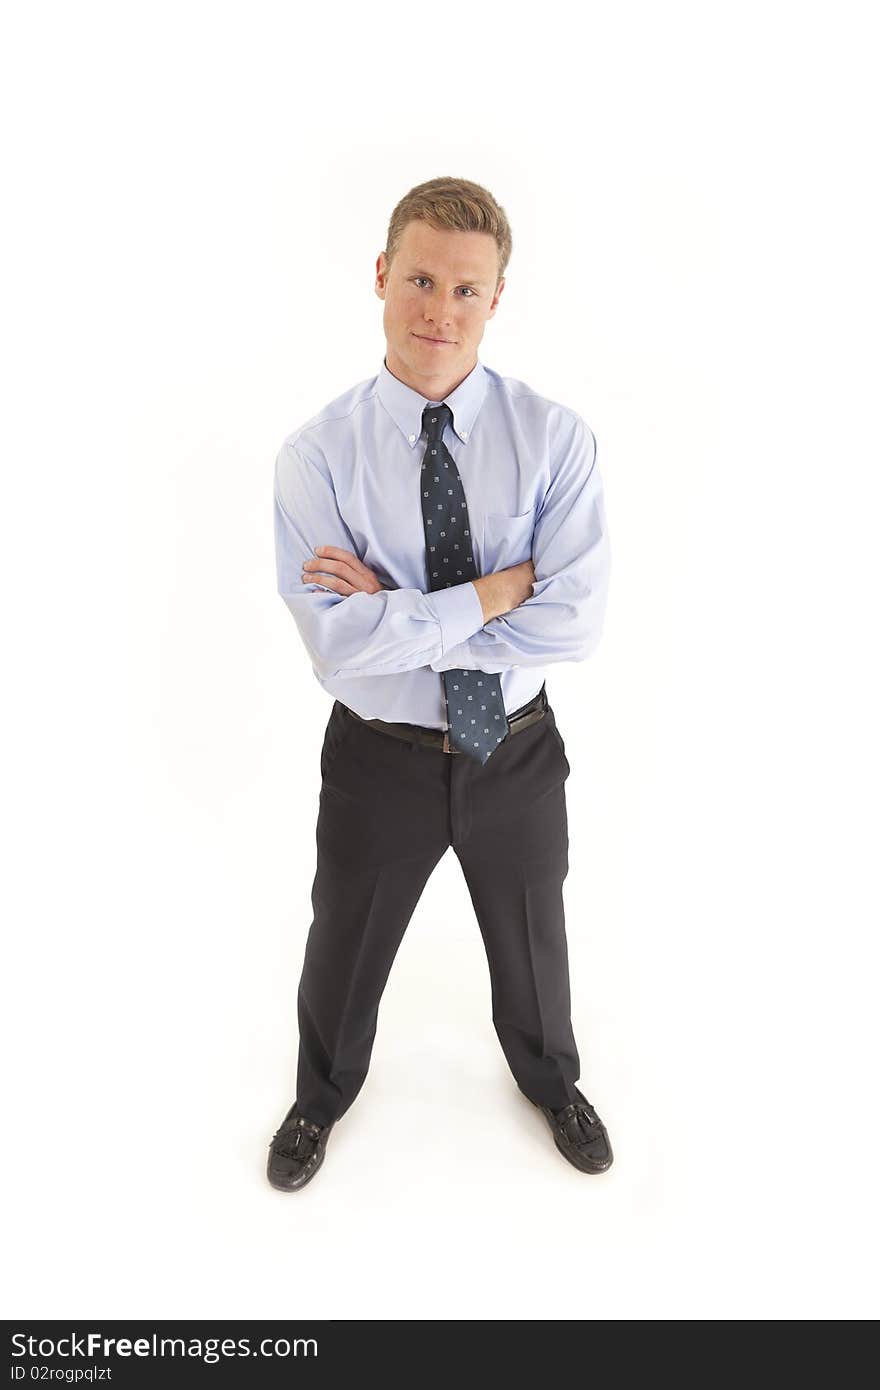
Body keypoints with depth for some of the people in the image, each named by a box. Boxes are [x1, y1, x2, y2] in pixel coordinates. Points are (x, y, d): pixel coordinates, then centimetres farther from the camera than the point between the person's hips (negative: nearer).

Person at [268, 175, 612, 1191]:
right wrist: (497, 591, -24)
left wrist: (399, 616, -23)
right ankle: (324, 1093, 56)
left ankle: (550, 1081, 59)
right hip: (379, 756, -1)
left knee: (531, 941, 25)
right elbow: (339, 643, -23)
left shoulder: (556, 438, -12)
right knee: (345, 945, 22)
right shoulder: (317, 454, -15)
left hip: (516, 752, 1)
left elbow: (575, 620, -21)